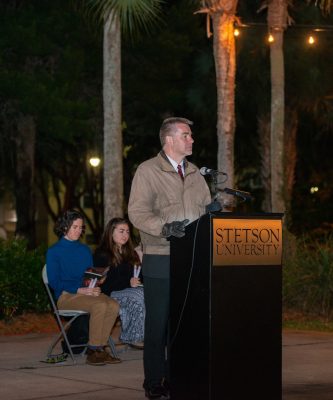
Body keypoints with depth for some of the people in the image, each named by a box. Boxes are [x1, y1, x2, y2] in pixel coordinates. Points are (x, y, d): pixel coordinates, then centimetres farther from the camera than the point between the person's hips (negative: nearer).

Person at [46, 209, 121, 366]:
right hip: (66, 295, -5)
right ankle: (94, 350, -25)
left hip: (86, 292, 5)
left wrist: (94, 288, -4)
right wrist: (80, 290, -16)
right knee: (100, 305, -33)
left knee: (113, 305, -27)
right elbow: (55, 282, -6)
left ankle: (100, 348, -20)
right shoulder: (54, 251, 2)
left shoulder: (85, 250, 19)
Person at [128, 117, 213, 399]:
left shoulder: (194, 173, 17)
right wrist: (164, 228, -24)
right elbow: (137, 212, -10)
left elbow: (207, 208, 21)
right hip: (160, 259, -5)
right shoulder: (148, 171, -1)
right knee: (158, 323, -2)